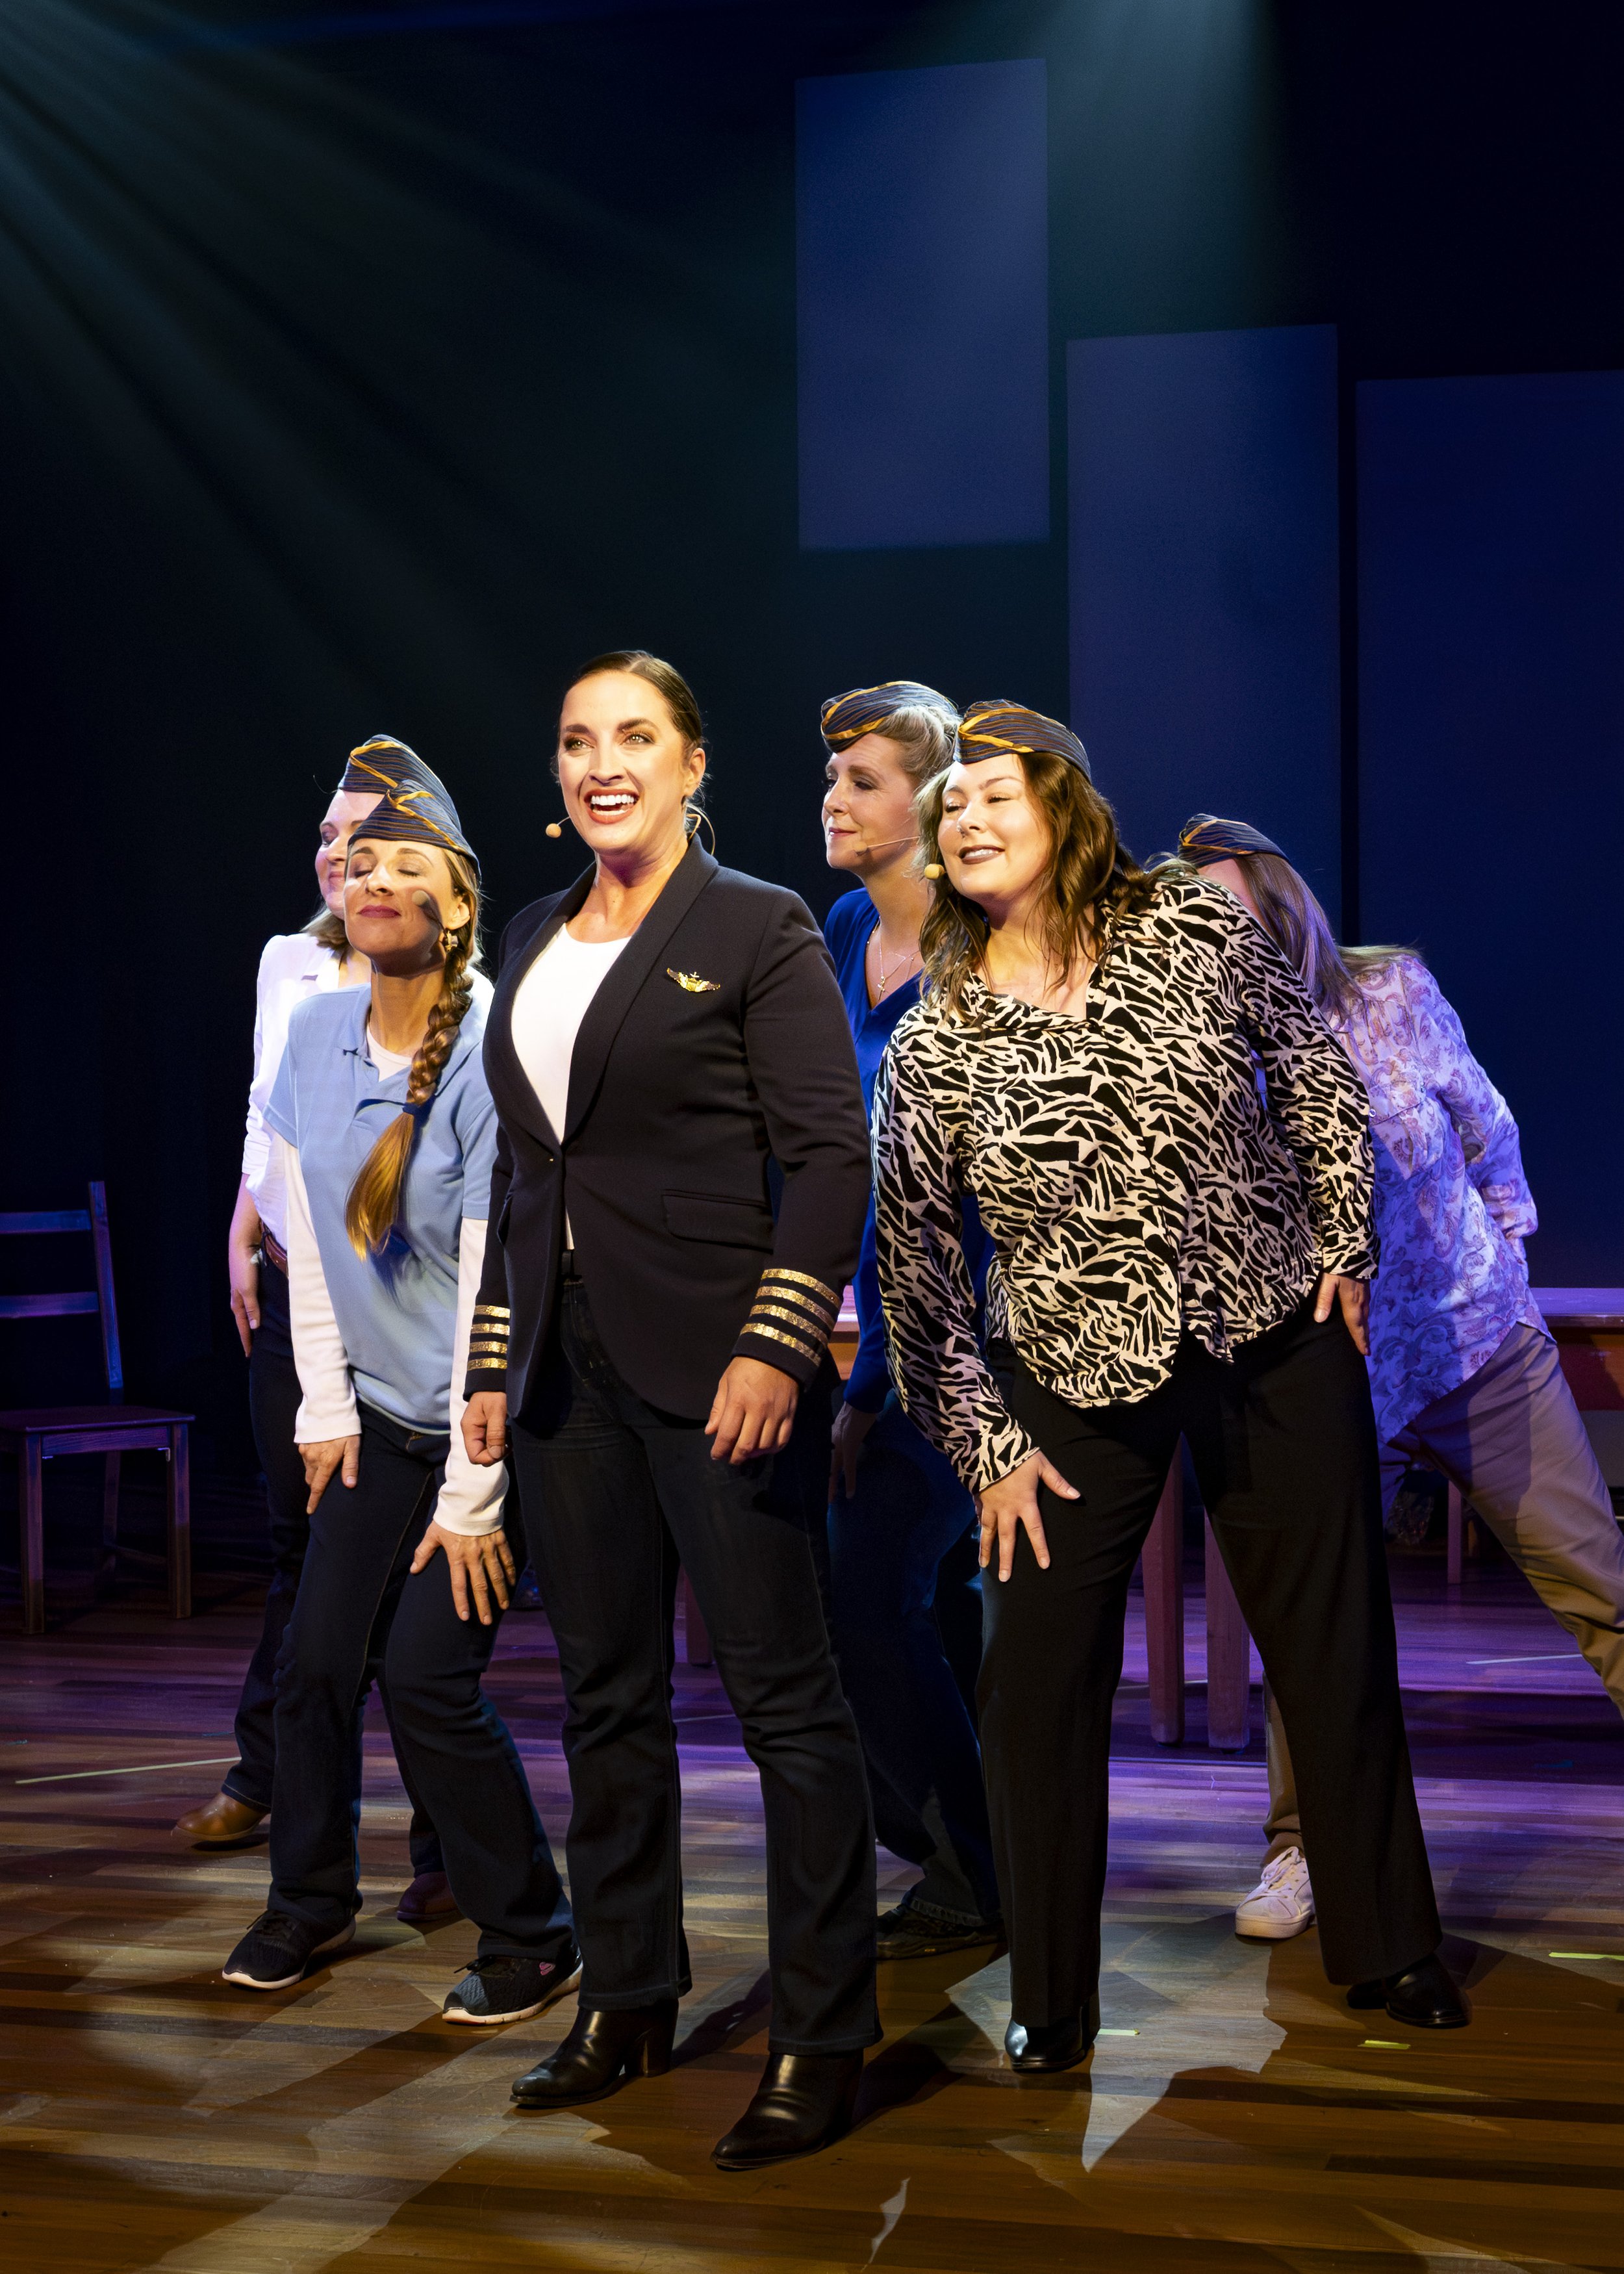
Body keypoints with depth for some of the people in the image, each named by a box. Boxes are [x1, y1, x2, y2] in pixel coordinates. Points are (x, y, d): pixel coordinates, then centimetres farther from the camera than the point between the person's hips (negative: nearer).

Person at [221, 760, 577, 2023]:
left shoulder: (492, 1052, -19)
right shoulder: (316, 1032, 0)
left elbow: (493, 1280, -20)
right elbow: (310, 1239, 9)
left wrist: (472, 1492, -18)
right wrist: (326, 1409, 8)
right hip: (377, 1417, 6)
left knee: (430, 1678, -8)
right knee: (318, 1659, 7)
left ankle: (531, 1937, 11)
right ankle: (312, 1898, 30)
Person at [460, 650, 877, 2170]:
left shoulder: (759, 930, -3)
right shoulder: (533, 942, 16)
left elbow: (830, 1153, -9)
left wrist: (776, 1346, -17)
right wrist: (493, 1360, 15)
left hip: (718, 1363, -6)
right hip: (569, 1373, 7)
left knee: (781, 1693, -3)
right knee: (604, 1696, 12)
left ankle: (819, 2042, 4)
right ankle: (626, 2002, 24)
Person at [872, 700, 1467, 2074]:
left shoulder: (1199, 928, -7)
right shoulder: (933, 1045, -8)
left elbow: (1312, 1069, 6)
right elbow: (913, 1261, -3)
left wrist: (1345, 1246, 2)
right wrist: (983, 1444, -4)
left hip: (1276, 1344, 1)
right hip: (1075, 1381, 0)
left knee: (1337, 1650, 9)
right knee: (1040, 1683, 0)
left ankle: (1387, 1949, 29)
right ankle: (1051, 2001, 18)